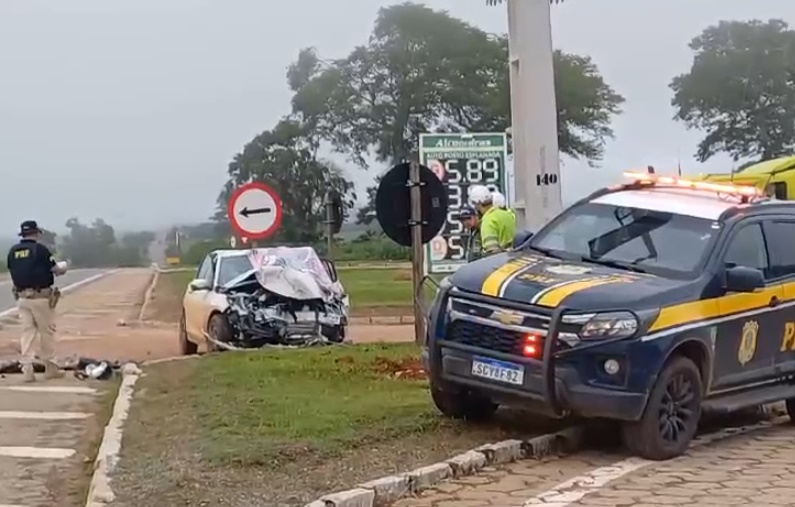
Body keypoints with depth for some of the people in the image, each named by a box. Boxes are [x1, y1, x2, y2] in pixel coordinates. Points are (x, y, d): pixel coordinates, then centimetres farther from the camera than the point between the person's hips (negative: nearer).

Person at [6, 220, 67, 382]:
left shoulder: (12, 251, 6)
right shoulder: (40, 249, -11)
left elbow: (13, 273, 11)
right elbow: (57, 270, -6)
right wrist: (63, 266, 16)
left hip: (22, 297, 5)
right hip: (41, 297, -5)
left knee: (27, 332, 7)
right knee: (47, 332, 7)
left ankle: (27, 369, 0)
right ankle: (50, 367, 14)